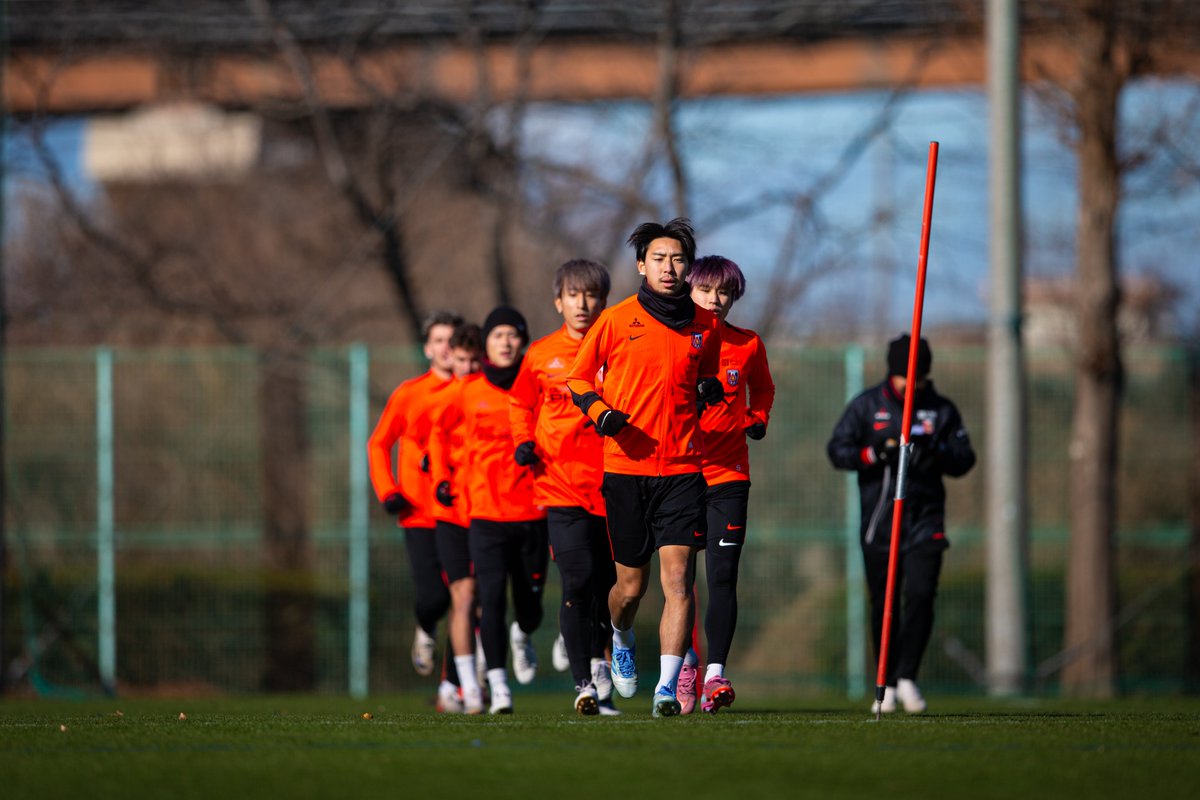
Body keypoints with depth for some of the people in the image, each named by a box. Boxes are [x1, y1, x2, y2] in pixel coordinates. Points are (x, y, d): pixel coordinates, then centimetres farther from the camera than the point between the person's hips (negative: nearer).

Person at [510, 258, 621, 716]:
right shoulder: (541, 355, 6)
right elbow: (521, 404, 19)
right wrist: (524, 443, 3)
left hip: (608, 482, 1)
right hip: (560, 484, -1)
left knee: (606, 580, 6)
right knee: (578, 580, -12)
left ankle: (597, 659, 30)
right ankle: (584, 682, -9)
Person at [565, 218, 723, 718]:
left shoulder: (705, 325, 8)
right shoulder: (616, 321, 0)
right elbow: (578, 378, 9)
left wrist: (710, 390, 1)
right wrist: (601, 413, -11)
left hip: (683, 468, 1)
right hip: (626, 469, -1)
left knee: (678, 578, -12)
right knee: (631, 585, 7)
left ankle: (668, 688, -12)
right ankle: (621, 639, 41)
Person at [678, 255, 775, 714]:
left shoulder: (749, 346, 6)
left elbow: (763, 389, 25)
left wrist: (758, 419, 7)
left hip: (728, 475, 0)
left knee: (723, 576, -10)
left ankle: (715, 674, -13)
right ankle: (686, 664, 25)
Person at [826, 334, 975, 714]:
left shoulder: (942, 410, 8)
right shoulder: (867, 405, 5)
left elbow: (964, 461, 6)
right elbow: (837, 450, 2)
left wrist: (937, 451, -14)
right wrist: (874, 453, -15)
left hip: (925, 518, 0)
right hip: (878, 518, 0)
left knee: (921, 596, -14)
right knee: (883, 604, 3)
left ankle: (907, 676, -6)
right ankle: (886, 685, 12)